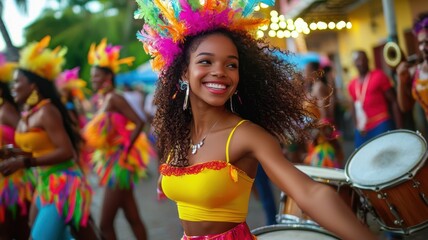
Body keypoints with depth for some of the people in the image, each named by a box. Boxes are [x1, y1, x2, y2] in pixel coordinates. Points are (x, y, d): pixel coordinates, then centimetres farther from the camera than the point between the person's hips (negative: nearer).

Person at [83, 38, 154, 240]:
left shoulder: (114, 98, -14)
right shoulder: (102, 100, 11)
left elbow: (139, 123, -22)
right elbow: (100, 134, 12)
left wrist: (125, 152, -21)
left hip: (119, 164, -9)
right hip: (112, 162, 9)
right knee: (133, 218, 13)